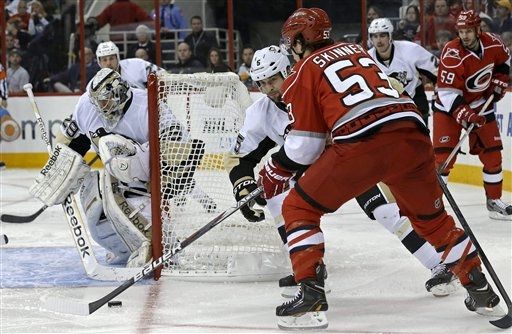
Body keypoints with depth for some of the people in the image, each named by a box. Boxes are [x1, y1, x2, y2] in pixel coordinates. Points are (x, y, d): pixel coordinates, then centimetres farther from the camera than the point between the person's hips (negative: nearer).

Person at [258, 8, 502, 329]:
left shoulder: (304, 71, 13)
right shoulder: (355, 50, 31)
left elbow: (305, 144, 10)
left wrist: (276, 171, 25)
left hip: (361, 145, -6)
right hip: (413, 135, 6)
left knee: (299, 209, 10)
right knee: (432, 218, 27)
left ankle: (311, 294, -3)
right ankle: (480, 290, 29)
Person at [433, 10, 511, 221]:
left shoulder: (492, 43, -11)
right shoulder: (452, 54, -27)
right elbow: (447, 92, -28)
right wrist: (465, 115, -36)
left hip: (481, 104, 5)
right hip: (450, 107, -5)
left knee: (492, 153, 5)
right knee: (443, 154, -15)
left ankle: (494, 201, 18)